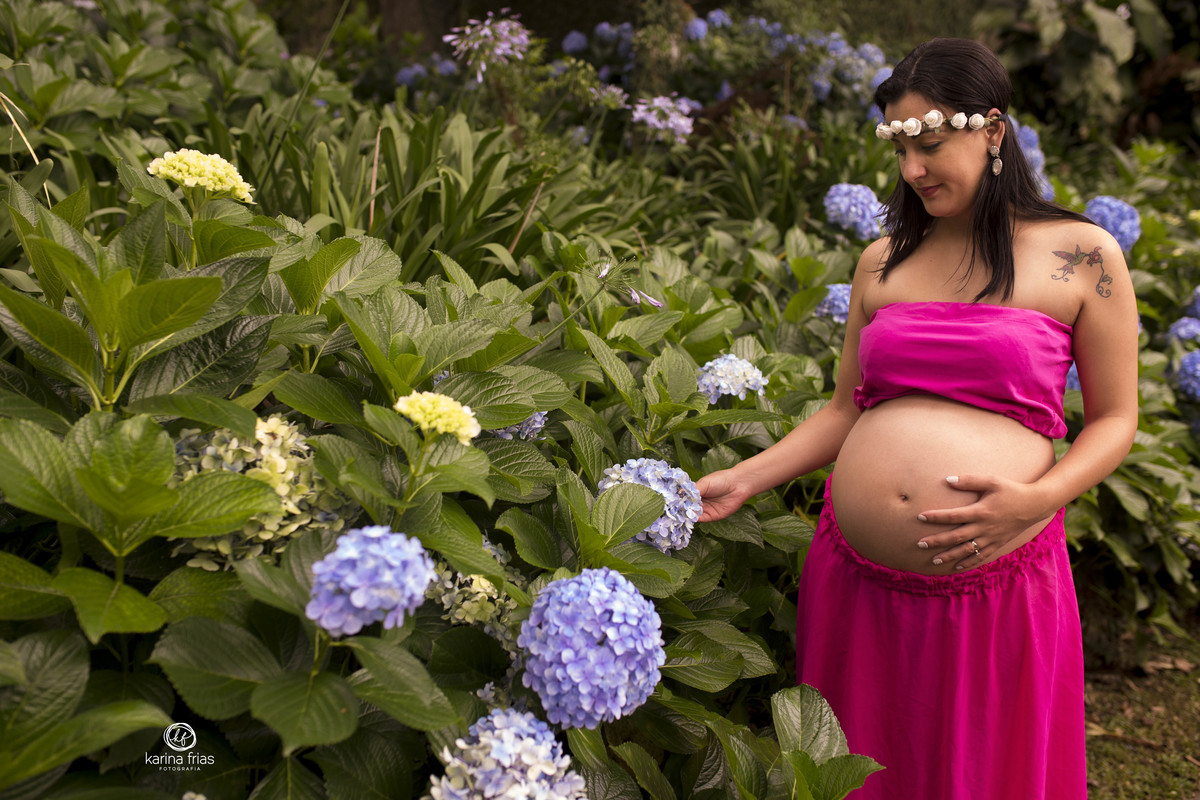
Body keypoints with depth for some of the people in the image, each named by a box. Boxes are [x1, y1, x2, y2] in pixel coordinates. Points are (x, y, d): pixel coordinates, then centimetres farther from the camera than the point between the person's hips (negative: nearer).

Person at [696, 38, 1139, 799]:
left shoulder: (1082, 255, -1)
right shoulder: (883, 263, 9)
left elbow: (1115, 418, 2)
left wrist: (1040, 497, -15)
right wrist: (741, 480, 3)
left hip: (998, 588, -3)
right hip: (855, 579, 3)